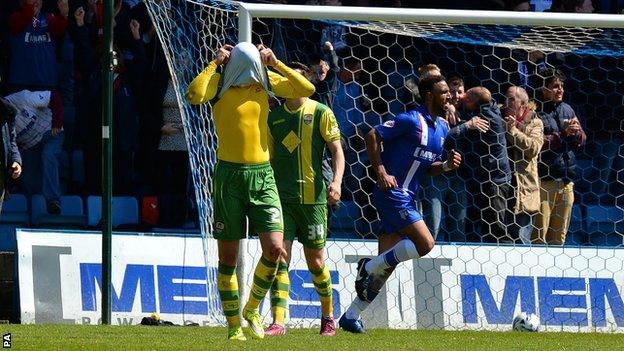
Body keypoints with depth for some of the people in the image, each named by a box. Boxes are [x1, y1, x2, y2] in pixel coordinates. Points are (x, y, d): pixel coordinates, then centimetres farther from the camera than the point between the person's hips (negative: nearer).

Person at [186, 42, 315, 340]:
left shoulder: (267, 81, 5)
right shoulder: (219, 83, -5)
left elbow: (306, 89, -3)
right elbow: (194, 95, -26)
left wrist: (276, 64, -5)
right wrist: (215, 64, -16)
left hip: (262, 175, 2)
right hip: (229, 174, -2)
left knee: (274, 249, -10)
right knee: (228, 256, 2)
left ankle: (252, 309, 14)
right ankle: (234, 325, 12)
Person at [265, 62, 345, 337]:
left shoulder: (321, 113, 0)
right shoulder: (274, 117, 11)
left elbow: (337, 150, -1)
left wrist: (336, 181, -16)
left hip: (313, 198, -2)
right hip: (281, 197, 2)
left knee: (316, 262, 6)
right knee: (280, 257, -10)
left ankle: (328, 315, 28)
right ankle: (278, 322, -15)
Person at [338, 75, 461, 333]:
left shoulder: (442, 128, 14)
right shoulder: (412, 120, -12)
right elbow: (373, 136, -13)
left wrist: (445, 166, 2)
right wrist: (381, 173, -17)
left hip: (406, 199, 9)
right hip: (392, 193, -9)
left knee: (386, 265, 6)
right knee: (425, 243, -18)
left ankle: (351, 317, 12)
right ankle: (370, 266, -3)